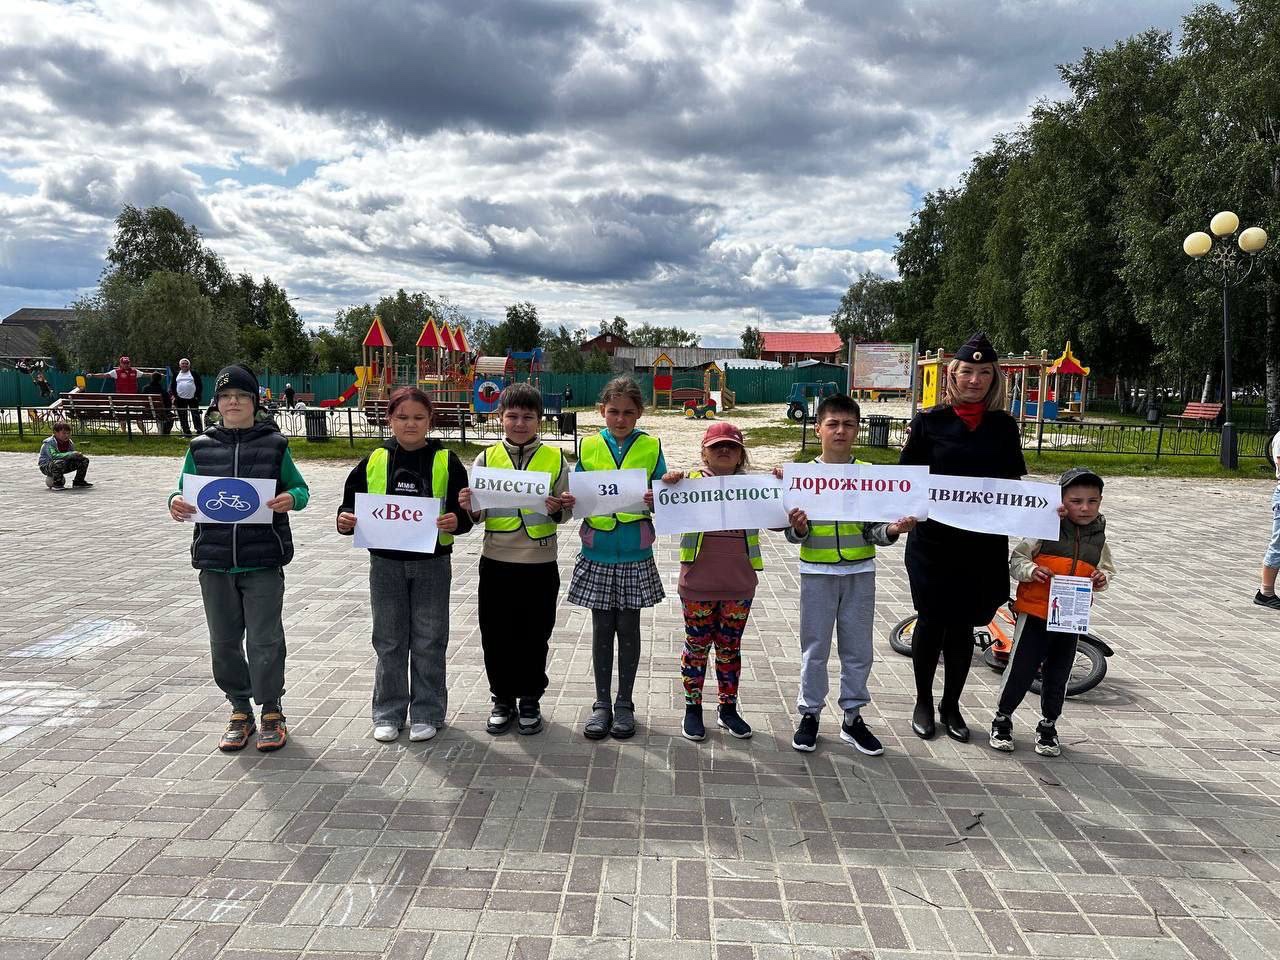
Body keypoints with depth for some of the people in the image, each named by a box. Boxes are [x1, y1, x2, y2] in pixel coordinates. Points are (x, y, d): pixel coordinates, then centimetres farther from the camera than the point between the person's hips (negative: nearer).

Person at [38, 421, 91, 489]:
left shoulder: (70, 443, 1)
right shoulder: (49, 443, -21)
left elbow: (73, 456, 3)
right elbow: (53, 456, -36)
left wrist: (78, 455, -22)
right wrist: (71, 454, -40)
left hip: (64, 466, 7)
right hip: (46, 467, -7)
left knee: (84, 460, -1)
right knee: (60, 462, -42)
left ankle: (78, 481, 10)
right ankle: (57, 484, -23)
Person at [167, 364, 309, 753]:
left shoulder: (274, 444, 2)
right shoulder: (200, 447, 8)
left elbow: (300, 488, 7)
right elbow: (184, 492, 14)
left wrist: (290, 498, -16)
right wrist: (175, 503, -9)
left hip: (263, 561, -3)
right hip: (215, 561, 3)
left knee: (264, 640, 1)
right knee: (224, 641, 10)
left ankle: (271, 712, 17)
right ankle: (240, 711, 27)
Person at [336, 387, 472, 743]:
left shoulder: (446, 461, -2)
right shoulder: (374, 461, 3)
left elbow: (466, 511, -1)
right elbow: (351, 502, 9)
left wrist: (455, 521, -22)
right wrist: (346, 520, -12)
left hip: (432, 563, -2)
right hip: (385, 563, 2)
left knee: (429, 643, 7)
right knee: (389, 642, 11)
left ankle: (427, 712, 21)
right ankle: (388, 713, 24)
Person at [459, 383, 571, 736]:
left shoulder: (555, 459, -1)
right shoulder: (487, 458, 2)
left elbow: (564, 512, 2)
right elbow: (478, 514, 4)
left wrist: (558, 509, -20)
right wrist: (470, 508, -17)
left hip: (540, 565, -1)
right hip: (496, 563, 1)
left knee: (534, 638, 9)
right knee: (496, 637, 9)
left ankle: (530, 701, 27)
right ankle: (503, 699, 27)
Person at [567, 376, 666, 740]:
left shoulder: (651, 447, -1)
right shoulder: (588, 447, 2)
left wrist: (654, 501, -19)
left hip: (635, 556, -1)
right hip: (597, 554, 1)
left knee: (628, 628, 8)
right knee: (602, 629, 9)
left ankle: (624, 703, 22)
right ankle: (602, 704, 21)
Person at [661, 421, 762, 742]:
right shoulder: (690, 480, -2)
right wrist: (668, 484, -22)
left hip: (739, 585, 2)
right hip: (698, 584, -2)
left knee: (730, 647, 14)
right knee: (697, 645, 9)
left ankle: (728, 708, 28)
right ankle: (692, 709, 23)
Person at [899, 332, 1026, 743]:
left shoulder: (1003, 426, 5)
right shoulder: (930, 422, -2)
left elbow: (1014, 483, 8)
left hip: (984, 543, 2)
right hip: (934, 539, -2)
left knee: (963, 625, 11)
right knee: (932, 621, 7)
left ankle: (951, 706, 28)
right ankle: (923, 702, 26)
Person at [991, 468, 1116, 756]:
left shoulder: (1099, 539, 4)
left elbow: (1108, 570, 14)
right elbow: (1016, 560, -6)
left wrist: (1103, 580, -8)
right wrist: (1031, 570, -26)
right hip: (1035, 613, -4)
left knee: (1057, 677, 13)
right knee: (1021, 670, 3)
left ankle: (1048, 727, 31)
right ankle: (1002, 719, 21)